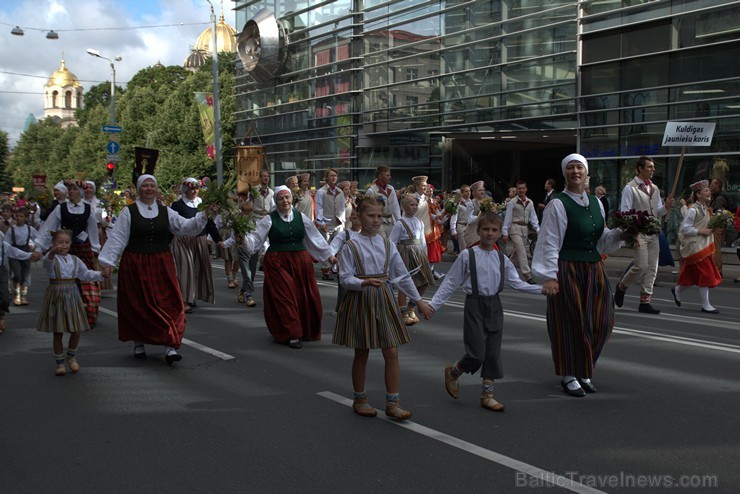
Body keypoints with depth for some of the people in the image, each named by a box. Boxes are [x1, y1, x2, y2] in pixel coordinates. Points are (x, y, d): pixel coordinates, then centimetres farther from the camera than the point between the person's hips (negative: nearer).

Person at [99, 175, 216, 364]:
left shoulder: (166, 211, 6)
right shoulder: (128, 211, -2)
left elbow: (185, 227, 0)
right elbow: (117, 238, -4)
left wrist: (204, 215, -15)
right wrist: (108, 261, -9)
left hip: (162, 266, 2)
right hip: (135, 265, -2)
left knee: (168, 305, -5)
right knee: (137, 305, 7)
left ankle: (170, 347, -4)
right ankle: (138, 343, 24)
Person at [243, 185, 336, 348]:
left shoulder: (301, 217, 5)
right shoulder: (269, 219, -3)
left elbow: (315, 237, 12)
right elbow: (256, 237, -6)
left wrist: (328, 255, 14)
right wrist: (244, 239, -27)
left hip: (301, 261, 3)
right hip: (277, 263, -3)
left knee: (304, 297, 6)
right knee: (284, 297, -3)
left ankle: (307, 332, 23)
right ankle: (291, 334, 7)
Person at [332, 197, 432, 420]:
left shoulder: (387, 245, 5)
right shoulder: (351, 247, -6)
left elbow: (403, 275, 9)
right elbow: (345, 278, -11)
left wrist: (418, 300, 8)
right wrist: (365, 282, -29)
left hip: (384, 300, 3)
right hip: (360, 301, -3)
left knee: (392, 353, 0)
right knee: (361, 354, 8)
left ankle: (392, 402, 9)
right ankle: (360, 399, 25)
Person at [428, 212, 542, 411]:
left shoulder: (502, 259, 6)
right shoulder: (467, 255, -6)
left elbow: (516, 283, 10)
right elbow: (451, 282, -3)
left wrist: (541, 288, 0)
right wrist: (434, 304, -7)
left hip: (494, 306, 5)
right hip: (474, 305, -4)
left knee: (493, 352, 6)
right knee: (477, 353, -9)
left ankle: (487, 394, 18)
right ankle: (452, 372, 21)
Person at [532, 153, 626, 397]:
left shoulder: (595, 203, 12)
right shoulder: (558, 204, -9)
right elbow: (549, 243, -13)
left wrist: (619, 233, 1)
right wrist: (549, 276, -20)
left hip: (594, 270, 7)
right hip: (567, 270, -7)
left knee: (601, 322, 7)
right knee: (570, 323, 0)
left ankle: (583, 371, 26)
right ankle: (568, 376, 15)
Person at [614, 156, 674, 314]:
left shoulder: (655, 188, 16)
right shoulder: (630, 188, -5)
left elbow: (657, 212, 20)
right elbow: (625, 213, -9)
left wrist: (666, 207, -3)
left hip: (653, 233, 7)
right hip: (638, 233, -7)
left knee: (652, 268, 4)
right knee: (641, 266, -13)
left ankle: (645, 301, 9)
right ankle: (622, 287, 13)